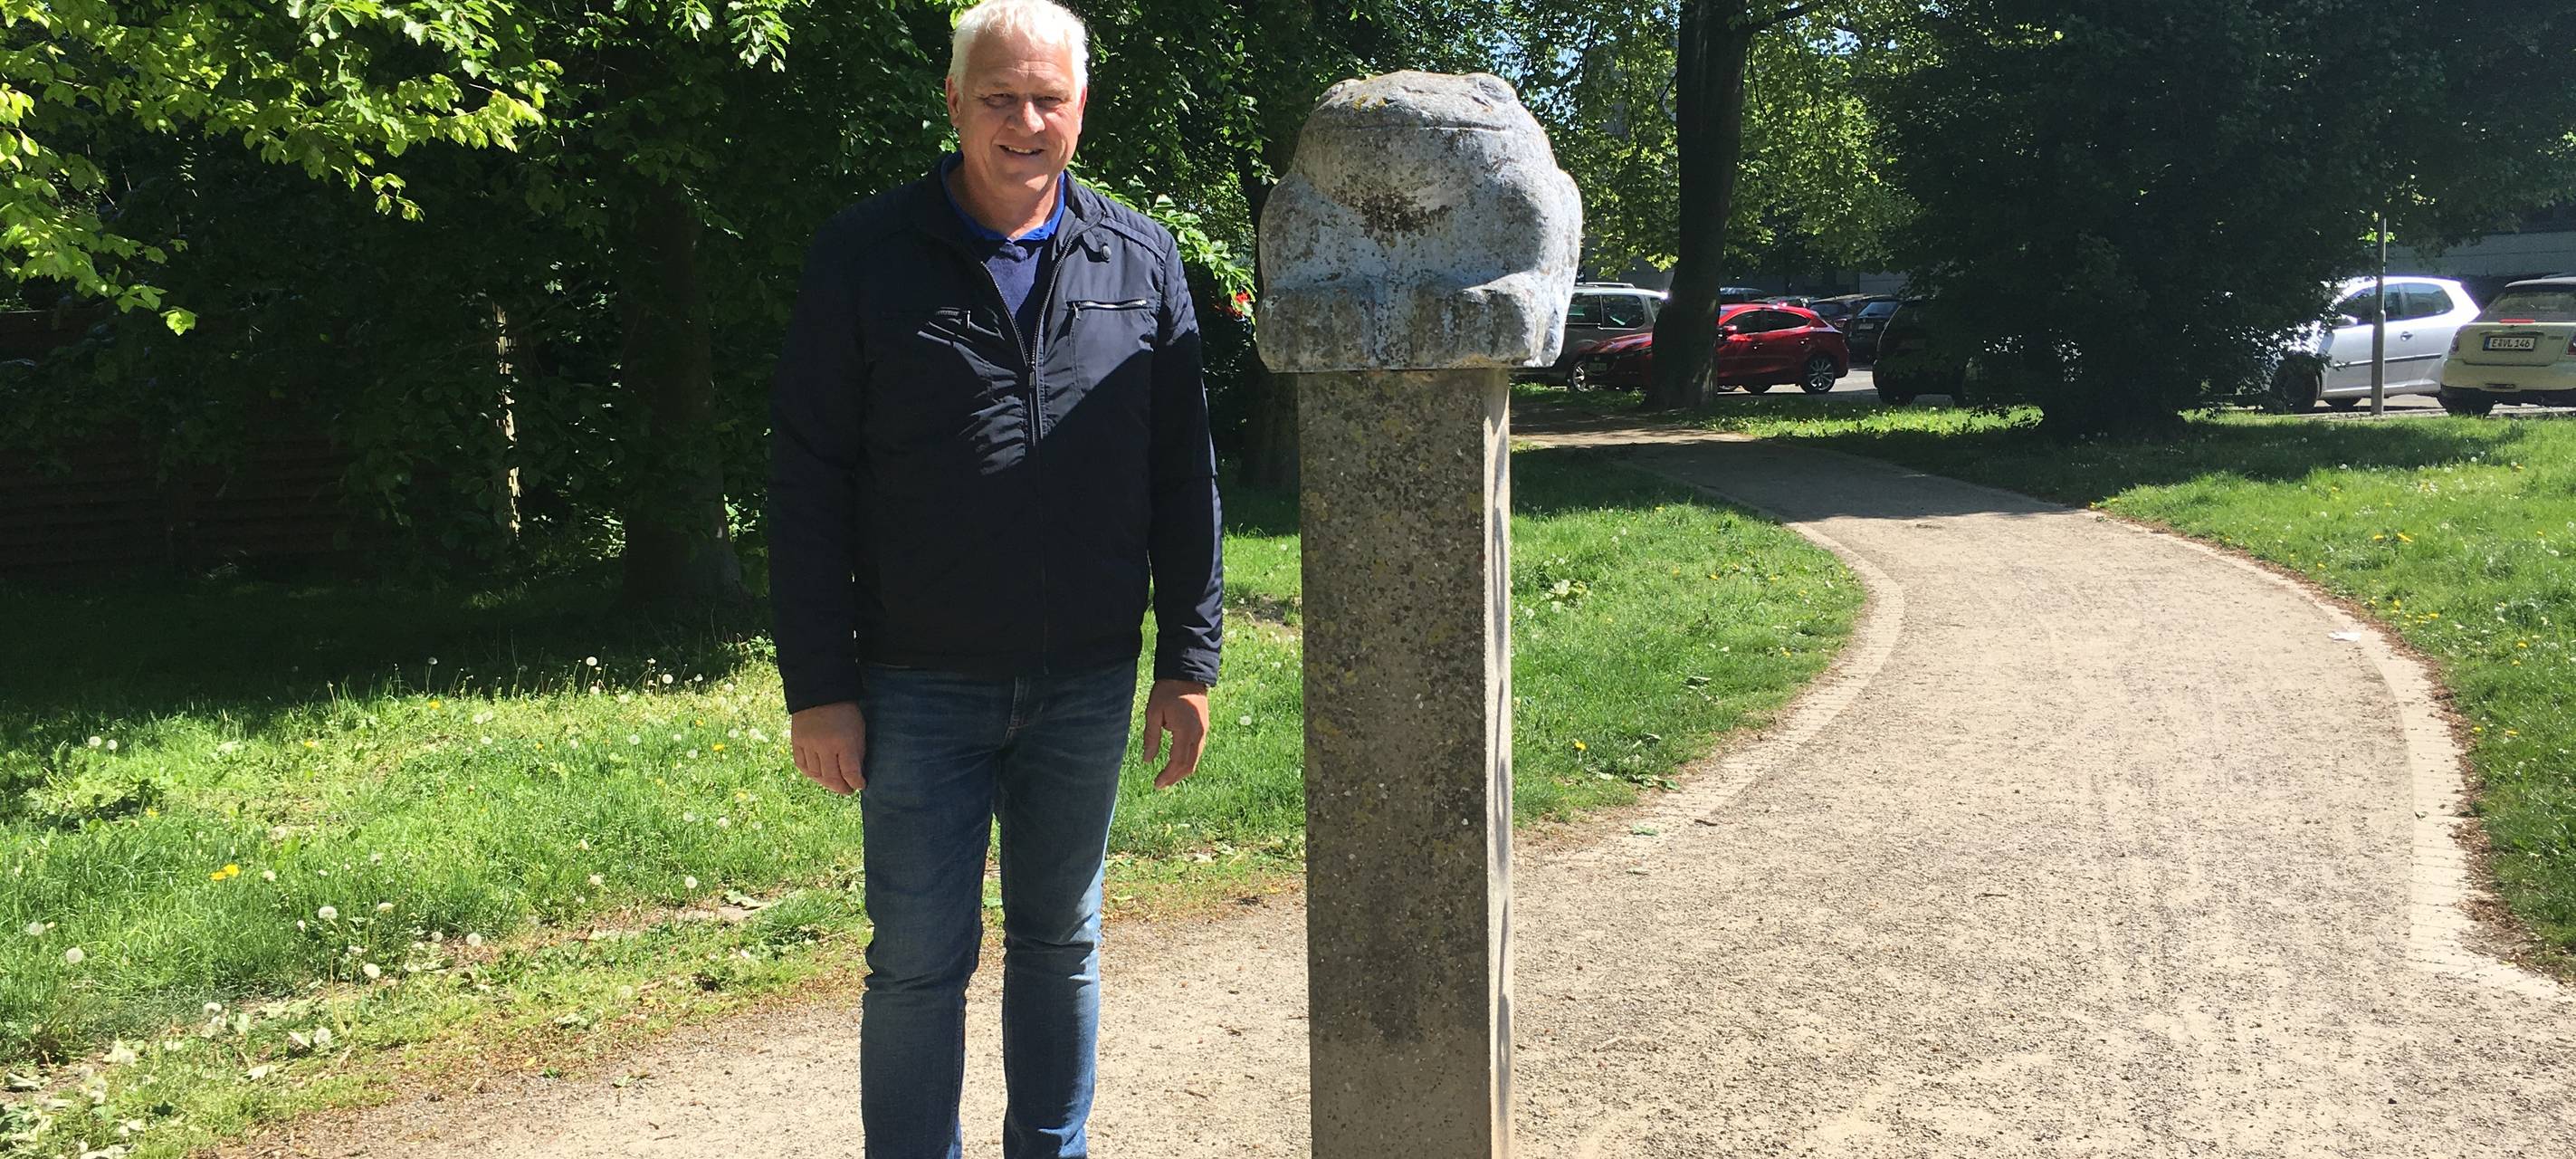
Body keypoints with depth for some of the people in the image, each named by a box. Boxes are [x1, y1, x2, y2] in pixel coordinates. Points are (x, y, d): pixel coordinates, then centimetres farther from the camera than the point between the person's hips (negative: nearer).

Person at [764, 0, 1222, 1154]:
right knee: (920, 960, 5)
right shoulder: (863, 257, -3)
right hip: (920, 689, -2)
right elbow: (806, 486, -4)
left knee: (1062, 943, 15)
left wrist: (1189, 664, 3)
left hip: (1087, 685, 3)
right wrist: (818, 688, -8)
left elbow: (1183, 481, 6)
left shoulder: (1141, 261, 4)